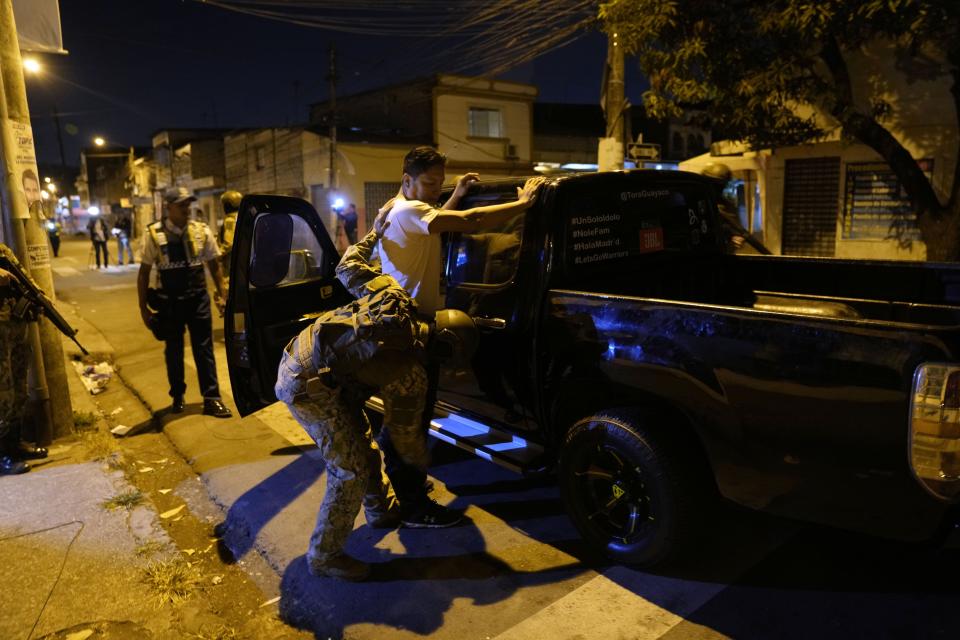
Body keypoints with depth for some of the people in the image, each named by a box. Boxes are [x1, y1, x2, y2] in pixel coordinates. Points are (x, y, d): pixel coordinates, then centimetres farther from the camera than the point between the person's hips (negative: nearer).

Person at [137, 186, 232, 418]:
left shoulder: (202, 231, -2)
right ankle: (177, 396, 32)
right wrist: (143, 307, -2)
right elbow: (144, 273, -2)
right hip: (169, 302, 0)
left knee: (204, 349, 4)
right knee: (173, 351, 14)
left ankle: (211, 399, 12)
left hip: (198, 298, 1)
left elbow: (214, 266, 6)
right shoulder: (154, 234, -7)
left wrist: (221, 295, 4)